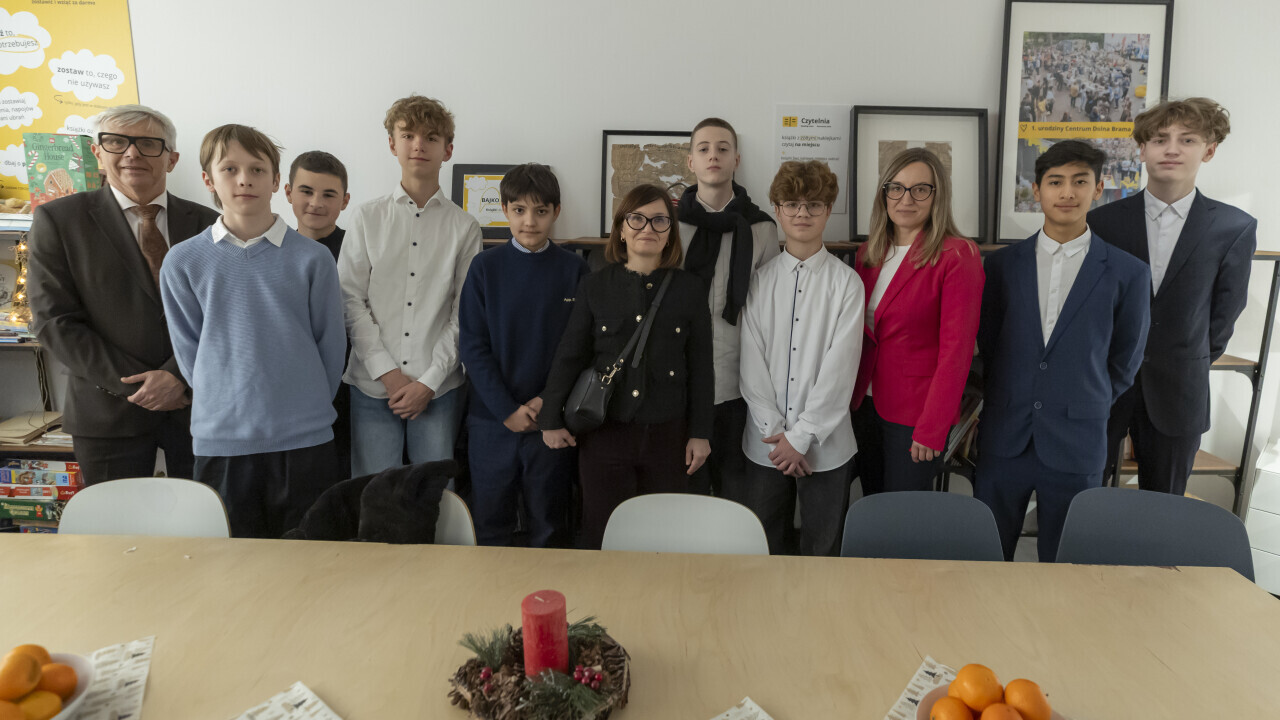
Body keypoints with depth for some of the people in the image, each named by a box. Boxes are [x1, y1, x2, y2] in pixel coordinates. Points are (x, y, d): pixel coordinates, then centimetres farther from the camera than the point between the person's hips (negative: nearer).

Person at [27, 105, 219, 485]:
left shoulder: (205, 223, 4)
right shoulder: (58, 220, 0)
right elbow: (54, 321, -5)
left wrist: (178, 376, -15)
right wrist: (135, 384, -12)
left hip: (197, 403, 2)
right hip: (110, 410, -1)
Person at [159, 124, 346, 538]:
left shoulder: (312, 259, -2)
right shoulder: (182, 263, 1)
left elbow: (331, 345, 3)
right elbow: (189, 350, 7)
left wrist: (309, 408, 5)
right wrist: (222, 402, 3)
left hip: (304, 438, -1)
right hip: (220, 439, 1)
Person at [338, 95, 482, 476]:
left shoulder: (464, 227, 4)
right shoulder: (366, 218, 6)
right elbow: (351, 301, 2)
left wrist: (429, 381, -6)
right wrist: (387, 373, -7)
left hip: (438, 388, 0)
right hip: (372, 386, 1)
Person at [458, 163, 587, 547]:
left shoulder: (574, 269, 0)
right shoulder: (485, 266, 0)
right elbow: (472, 345, -3)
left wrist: (548, 401, -11)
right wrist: (507, 410, -11)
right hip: (492, 419, 0)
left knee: (550, 529, 11)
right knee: (488, 529, 11)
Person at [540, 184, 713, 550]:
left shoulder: (689, 288, 2)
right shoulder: (595, 286, 2)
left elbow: (701, 366, 4)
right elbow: (569, 356, 6)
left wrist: (700, 433, 2)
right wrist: (550, 419, 5)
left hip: (667, 434, 0)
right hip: (604, 433, 0)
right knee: (602, 536, 7)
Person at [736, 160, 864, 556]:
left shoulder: (846, 282, -3)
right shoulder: (761, 280, 4)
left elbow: (840, 365, -9)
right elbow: (751, 363, 0)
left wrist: (801, 435, -12)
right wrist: (774, 431, -8)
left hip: (825, 442, -2)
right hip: (766, 442, 2)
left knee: (821, 548, 9)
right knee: (758, 548, 10)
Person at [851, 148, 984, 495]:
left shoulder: (957, 256, -11)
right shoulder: (868, 252, 8)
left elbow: (957, 348, -14)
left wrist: (932, 429, -16)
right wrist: (851, 395, 6)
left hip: (916, 412, -5)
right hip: (865, 403, 6)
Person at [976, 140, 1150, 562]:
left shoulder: (1128, 273, -1)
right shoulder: (1002, 265, 4)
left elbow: (1124, 362, 8)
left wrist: (1087, 408, 12)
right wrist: (1012, 400, 12)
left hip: (1076, 447, -1)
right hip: (1004, 440, 1)